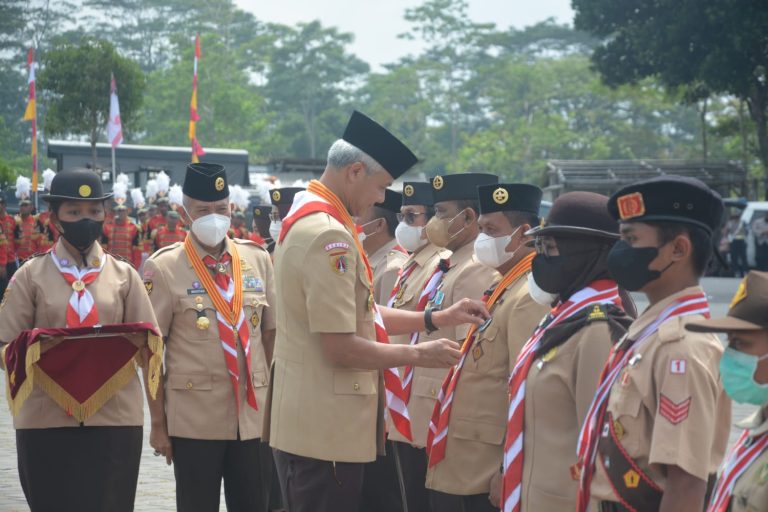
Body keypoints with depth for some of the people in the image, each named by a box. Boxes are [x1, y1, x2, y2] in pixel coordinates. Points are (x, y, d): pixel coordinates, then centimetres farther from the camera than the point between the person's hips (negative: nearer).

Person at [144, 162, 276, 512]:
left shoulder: (257, 259, 7)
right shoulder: (164, 267, -4)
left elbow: (271, 334, 12)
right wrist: (157, 422, -4)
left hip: (254, 415, 3)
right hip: (195, 419, -3)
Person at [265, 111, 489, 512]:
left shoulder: (307, 218, 13)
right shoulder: (329, 236, -20)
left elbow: (359, 315, 16)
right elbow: (341, 347, -23)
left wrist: (441, 318, 10)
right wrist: (419, 354, -11)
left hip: (309, 421, 10)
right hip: (325, 429, -10)